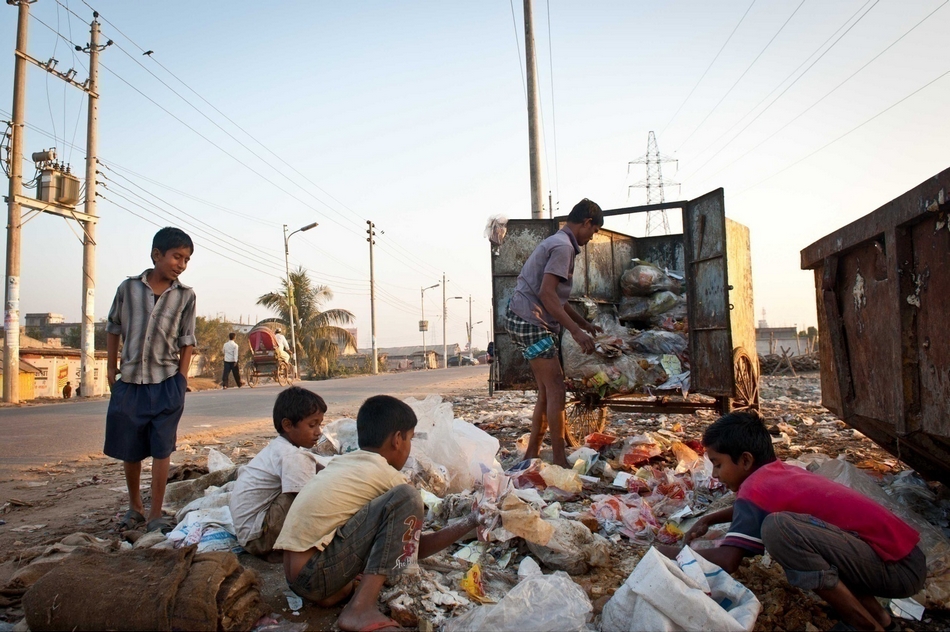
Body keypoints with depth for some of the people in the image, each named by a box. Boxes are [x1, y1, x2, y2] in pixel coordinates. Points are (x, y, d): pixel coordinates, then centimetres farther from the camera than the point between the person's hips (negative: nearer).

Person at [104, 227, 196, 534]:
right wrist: (111, 370, 7)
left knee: (161, 449, 0)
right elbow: (113, 330, 9)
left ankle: (156, 514, 10)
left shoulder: (185, 295, 0)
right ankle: (135, 507, 31)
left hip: (166, 383, -1)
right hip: (129, 382, 2)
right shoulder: (128, 287, 0)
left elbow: (187, 342, 3)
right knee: (130, 450, 12)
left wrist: (181, 381, -2)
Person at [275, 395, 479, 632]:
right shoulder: (386, 475, -8)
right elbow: (418, 548, 4)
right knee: (406, 498, -15)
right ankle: (360, 609, -18)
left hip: (296, 577, 9)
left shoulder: (342, 463, 14)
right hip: (315, 574, -9)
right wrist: (470, 523, 15)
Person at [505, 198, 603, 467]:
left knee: (546, 391, 11)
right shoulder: (563, 246, -11)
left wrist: (584, 323, 29)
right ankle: (559, 461, -3)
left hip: (531, 321, 10)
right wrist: (576, 331, -23)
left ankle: (532, 454, 17)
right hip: (530, 321, -10)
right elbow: (547, 293, -22)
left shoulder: (558, 242, 21)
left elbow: (556, 297, 27)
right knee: (556, 389, -8)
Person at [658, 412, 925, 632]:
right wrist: (709, 519, 21)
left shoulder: (756, 488, -16)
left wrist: (669, 552, -8)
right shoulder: (781, 472, 11)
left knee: (776, 527, -28)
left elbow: (726, 560, -22)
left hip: (898, 568, -10)